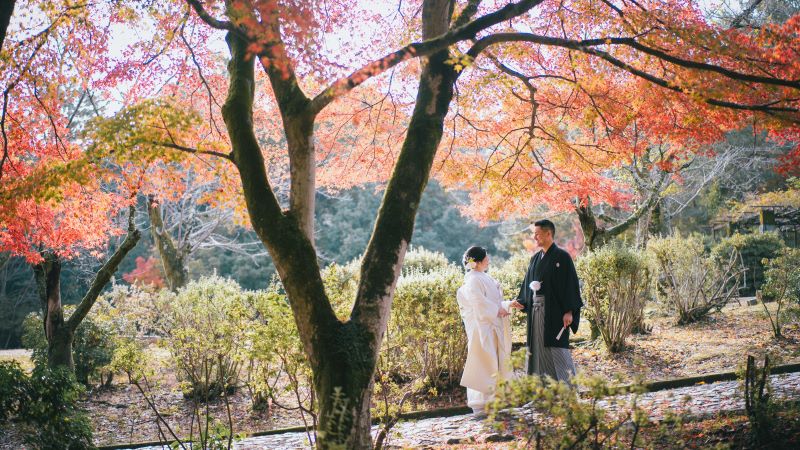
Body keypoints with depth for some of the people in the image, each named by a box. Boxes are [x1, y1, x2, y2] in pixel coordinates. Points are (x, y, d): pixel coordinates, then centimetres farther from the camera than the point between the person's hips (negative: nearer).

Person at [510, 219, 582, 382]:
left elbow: (571, 283, -11)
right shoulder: (535, 259, 15)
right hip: (536, 311, 7)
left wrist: (569, 311, -17)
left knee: (556, 349, -7)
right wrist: (522, 303, 1)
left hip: (555, 312, -7)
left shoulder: (562, 257, -6)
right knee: (538, 349, 6)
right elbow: (528, 283, 17)